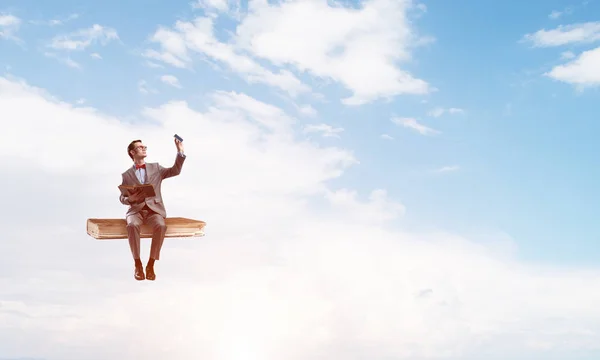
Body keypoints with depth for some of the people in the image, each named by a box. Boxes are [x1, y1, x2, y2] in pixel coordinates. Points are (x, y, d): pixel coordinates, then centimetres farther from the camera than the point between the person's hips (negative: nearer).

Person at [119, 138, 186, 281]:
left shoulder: (155, 167, 16)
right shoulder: (126, 175, 13)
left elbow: (175, 171, 4)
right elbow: (122, 198, 9)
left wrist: (180, 152, -6)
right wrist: (130, 199, -15)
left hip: (154, 209, 0)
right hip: (135, 210, 0)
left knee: (161, 226, -35)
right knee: (132, 225, -36)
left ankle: (150, 265, -23)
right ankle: (138, 265, -23)